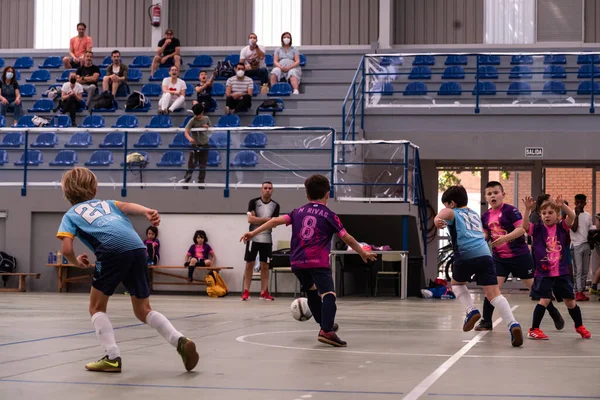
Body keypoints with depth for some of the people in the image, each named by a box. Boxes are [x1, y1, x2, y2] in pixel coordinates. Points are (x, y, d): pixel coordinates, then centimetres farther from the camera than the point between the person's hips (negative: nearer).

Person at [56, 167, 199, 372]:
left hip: (113, 251, -5)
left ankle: (112, 358, 1)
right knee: (143, 310, 16)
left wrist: (77, 262, 29)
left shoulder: (70, 215, 23)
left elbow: (67, 249, 7)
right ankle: (180, 341, -3)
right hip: (138, 248, 5)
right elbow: (126, 206, 11)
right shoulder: (106, 203, 34)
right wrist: (147, 211, -9)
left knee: (96, 307, 15)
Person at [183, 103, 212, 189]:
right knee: (192, 164, -7)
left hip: (204, 145, 4)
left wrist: (207, 127, -9)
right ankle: (185, 181, 4)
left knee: (203, 165, 7)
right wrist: (189, 138, -46)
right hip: (195, 145, -4)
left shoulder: (206, 119, 1)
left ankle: (201, 182, 16)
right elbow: (186, 132, -25)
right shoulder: (192, 121, -14)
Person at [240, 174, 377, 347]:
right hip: (318, 262, -6)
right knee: (328, 294, -13)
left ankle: (325, 324, 39)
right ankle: (326, 331, -33)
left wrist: (254, 233, 9)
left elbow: (276, 221, 6)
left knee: (311, 291, 27)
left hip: (297, 261, 6)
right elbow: (347, 238, 7)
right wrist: (363, 253, 20)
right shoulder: (329, 215, 5)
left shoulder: (298, 212, 15)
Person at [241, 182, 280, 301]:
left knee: (265, 266, 4)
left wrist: (257, 220, -14)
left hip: (267, 240, 2)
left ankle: (264, 292, 9)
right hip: (253, 238, -2)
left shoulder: (275, 205, 3)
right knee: (249, 264, 0)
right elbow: (250, 219, -12)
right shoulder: (253, 202, -2)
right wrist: (266, 219, -13)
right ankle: (246, 292, 3)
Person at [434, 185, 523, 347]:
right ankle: (513, 324, -24)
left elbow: (440, 216, -12)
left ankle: (471, 311, 5)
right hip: (485, 254, 4)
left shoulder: (452, 213, 14)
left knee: (457, 283, 26)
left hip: (465, 255, -4)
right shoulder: (475, 214, 31)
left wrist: (437, 221, -34)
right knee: (494, 293, -4)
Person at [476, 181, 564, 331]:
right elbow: (486, 234, 15)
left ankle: (555, 314, 22)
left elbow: (521, 229, -20)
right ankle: (486, 321, 2)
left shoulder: (510, 210, -13)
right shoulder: (486, 216, 5)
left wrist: (505, 238, -32)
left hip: (519, 255, -5)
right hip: (499, 257, 5)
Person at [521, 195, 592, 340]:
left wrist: (562, 205, -33)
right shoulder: (538, 229, -2)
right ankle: (534, 330, -2)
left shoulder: (561, 227, 1)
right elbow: (525, 226, -20)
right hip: (543, 273, -2)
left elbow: (572, 216, -16)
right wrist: (528, 209, -31)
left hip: (561, 272, 3)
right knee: (544, 300, -15)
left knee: (570, 301, 11)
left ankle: (579, 326, 33)